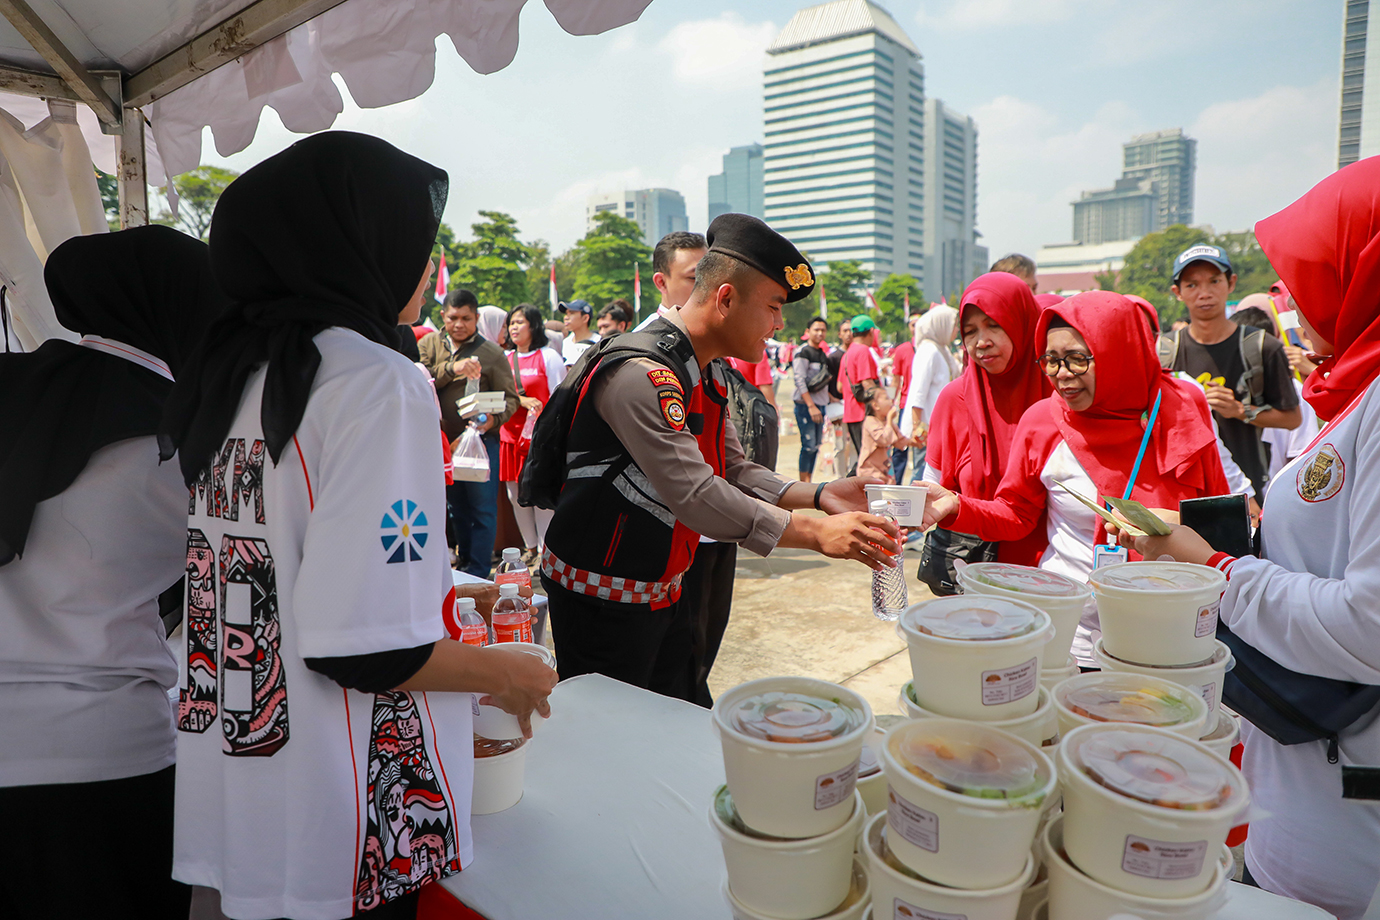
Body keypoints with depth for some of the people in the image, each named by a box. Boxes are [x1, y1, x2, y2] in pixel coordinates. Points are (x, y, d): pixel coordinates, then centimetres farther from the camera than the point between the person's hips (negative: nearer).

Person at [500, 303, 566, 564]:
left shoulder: (549, 357, -1)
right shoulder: (505, 359, 14)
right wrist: (523, 401, -6)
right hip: (511, 434, 5)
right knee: (515, 494, 8)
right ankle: (531, 547, 23)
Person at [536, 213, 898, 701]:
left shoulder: (706, 374, 8)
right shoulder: (641, 373, -25)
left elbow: (731, 471, 8)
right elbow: (696, 496, -30)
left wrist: (817, 495, -7)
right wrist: (816, 533, -26)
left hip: (664, 588, 9)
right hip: (603, 600, -9)